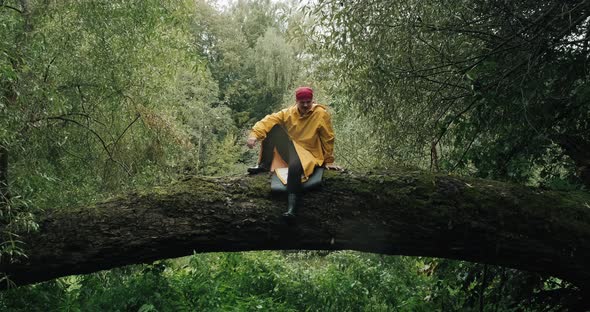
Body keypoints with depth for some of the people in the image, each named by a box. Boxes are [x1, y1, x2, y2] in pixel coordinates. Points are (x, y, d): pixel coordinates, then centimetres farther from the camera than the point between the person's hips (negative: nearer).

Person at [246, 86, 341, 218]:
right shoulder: (288, 113, -2)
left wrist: (329, 161, -3)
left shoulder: (321, 114, -11)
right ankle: (264, 166, -5)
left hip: (308, 153, -5)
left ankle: (292, 208, -37)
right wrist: (255, 134, -29)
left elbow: (328, 139, -7)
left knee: (295, 166, -39)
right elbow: (269, 120, -12)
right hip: (291, 149, 5)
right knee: (273, 127, -12)